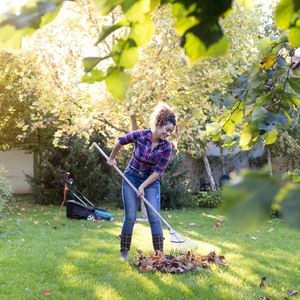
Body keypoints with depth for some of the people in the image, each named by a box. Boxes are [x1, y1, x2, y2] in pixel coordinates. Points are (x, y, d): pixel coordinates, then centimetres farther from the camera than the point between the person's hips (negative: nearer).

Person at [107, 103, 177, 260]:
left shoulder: (167, 147, -16)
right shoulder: (140, 135, -18)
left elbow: (158, 171, -13)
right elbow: (121, 141, 1)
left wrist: (143, 187, -18)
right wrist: (112, 158, 13)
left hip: (151, 181, 1)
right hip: (131, 178, -1)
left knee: (154, 217, -8)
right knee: (130, 217, -1)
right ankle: (124, 251, 13)